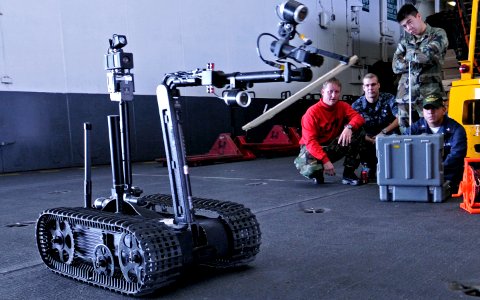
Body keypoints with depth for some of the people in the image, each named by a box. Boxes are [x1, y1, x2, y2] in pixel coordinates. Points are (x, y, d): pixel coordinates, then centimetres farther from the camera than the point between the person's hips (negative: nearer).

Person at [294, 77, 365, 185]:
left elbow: (358, 118, -14)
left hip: (334, 147, 5)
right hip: (314, 148, -4)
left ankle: (349, 173, -10)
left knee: (359, 132, -17)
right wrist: (325, 160, -33)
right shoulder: (312, 112, -17)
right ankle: (317, 173, 6)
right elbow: (310, 141, -23)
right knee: (309, 169, -38)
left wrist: (349, 127, -38)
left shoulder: (342, 106, -2)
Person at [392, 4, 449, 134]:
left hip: (429, 95, -4)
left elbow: (428, 55, -13)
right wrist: (419, 59, -4)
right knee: (405, 134, 3)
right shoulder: (405, 40, 17)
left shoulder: (438, 34, 5)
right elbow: (395, 66, 6)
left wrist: (409, 56, 4)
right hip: (405, 96, 4)